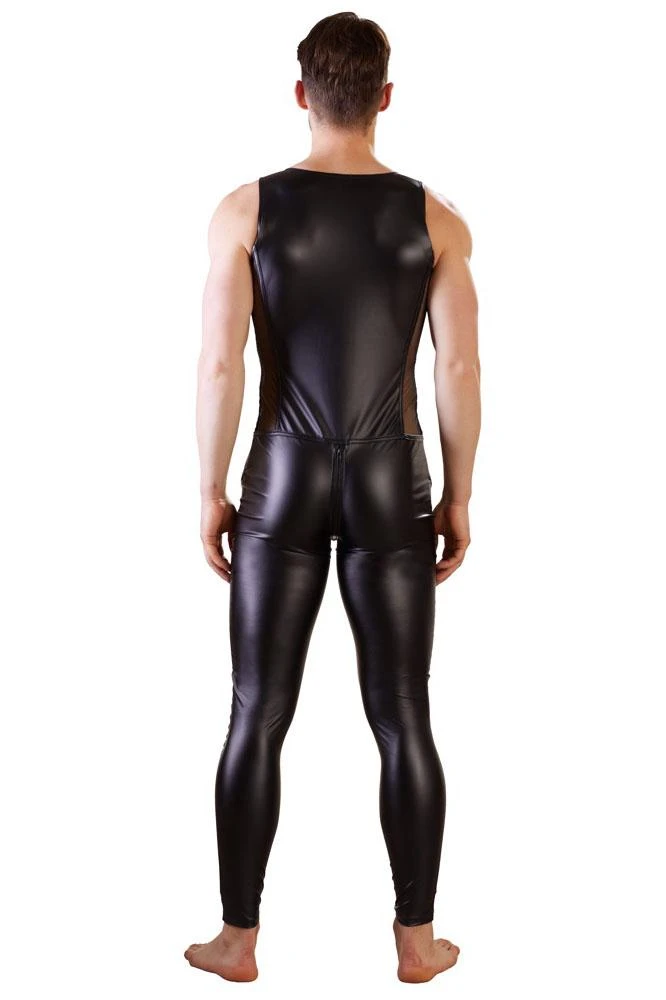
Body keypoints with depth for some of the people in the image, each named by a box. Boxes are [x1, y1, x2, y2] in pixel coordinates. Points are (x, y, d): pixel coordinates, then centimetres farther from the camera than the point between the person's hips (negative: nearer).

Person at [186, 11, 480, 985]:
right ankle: (418, 940, 20)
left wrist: (211, 490, 1)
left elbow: (220, 365, -9)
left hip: (284, 484, 0)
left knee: (258, 718, 8)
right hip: (393, 487, 1)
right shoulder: (435, 218, -2)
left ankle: (238, 939, 19)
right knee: (404, 720, 9)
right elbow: (461, 371, -4)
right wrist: (459, 497, 6)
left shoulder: (247, 209, -5)